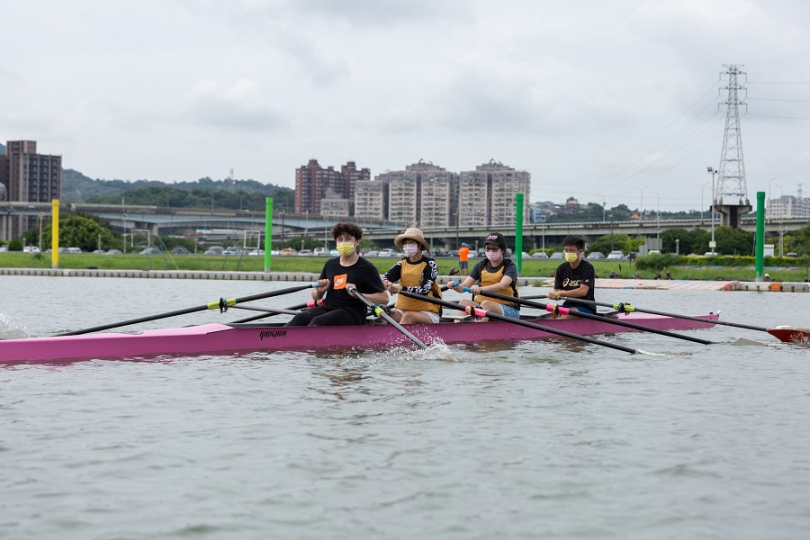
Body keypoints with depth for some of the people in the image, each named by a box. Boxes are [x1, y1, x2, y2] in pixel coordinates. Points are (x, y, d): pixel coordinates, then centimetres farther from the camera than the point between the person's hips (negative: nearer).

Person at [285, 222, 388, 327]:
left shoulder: (366, 268, 2)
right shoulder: (330, 264, 17)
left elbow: (384, 298, -4)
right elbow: (315, 297, 24)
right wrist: (319, 291, -1)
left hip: (352, 313, -5)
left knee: (317, 322, -34)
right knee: (300, 318, -27)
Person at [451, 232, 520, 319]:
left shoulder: (510, 266, -3)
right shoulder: (481, 266, 10)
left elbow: (502, 285, -24)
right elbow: (464, 286, 0)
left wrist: (482, 289, -42)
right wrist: (455, 286, -25)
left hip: (509, 310, -4)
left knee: (486, 303, -34)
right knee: (463, 303, -22)